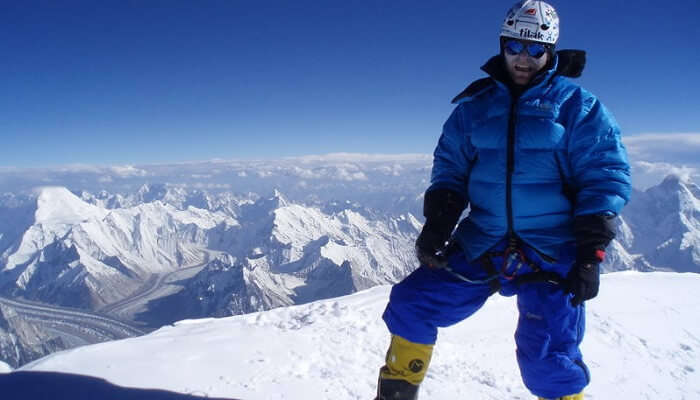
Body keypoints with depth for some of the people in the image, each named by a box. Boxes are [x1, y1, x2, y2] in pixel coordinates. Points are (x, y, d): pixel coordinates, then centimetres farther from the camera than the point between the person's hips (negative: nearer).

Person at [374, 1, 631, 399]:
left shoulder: (577, 105, -1)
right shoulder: (477, 104, 9)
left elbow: (605, 177, -4)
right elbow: (450, 168, 12)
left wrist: (591, 255, -11)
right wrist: (437, 224, -2)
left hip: (552, 255, -3)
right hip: (481, 246, 4)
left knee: (547, 360, -8)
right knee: (411, 305, -1)